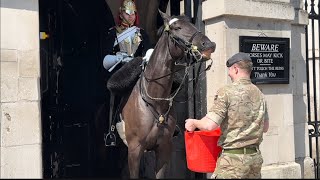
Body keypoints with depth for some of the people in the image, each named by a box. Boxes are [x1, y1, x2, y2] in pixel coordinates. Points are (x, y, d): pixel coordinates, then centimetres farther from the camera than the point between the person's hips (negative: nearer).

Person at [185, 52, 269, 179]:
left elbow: (210, 125, -18)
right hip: (255, 157, 6)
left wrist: (194, 123, 1)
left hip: (233, 159, -6)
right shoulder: (259, 94, 6)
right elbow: (265, 127, 16)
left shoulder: (226, 92, -13)